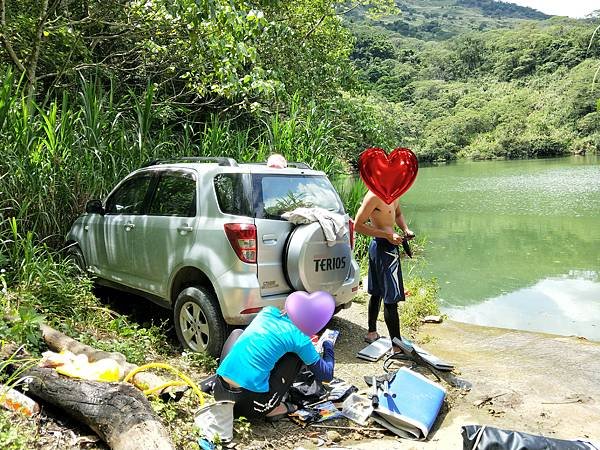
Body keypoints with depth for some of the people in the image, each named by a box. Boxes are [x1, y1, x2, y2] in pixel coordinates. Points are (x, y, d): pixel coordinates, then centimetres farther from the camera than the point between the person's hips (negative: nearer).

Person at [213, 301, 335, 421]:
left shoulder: (267, 311, 10)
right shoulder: (300, 338, -3)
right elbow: (326, 375, 8)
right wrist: (329, 347, 26)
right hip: (249, 405, -4)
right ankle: (273, 409, 11)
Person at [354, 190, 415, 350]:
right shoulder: (374, 195, -20)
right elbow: (358, 225, -19)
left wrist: (406, 229, 3)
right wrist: (388, 235, -22)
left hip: (389, 245, 10)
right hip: (382, 247, -10)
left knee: (378, 292, 21)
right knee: (391, 298, -7)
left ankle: (372, 333, 37)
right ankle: (397, 347, -1)